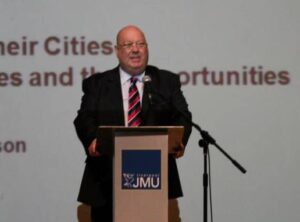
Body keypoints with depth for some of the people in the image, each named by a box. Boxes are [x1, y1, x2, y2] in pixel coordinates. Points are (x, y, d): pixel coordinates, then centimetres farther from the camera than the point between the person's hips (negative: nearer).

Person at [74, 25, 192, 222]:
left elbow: (182, 117, 1)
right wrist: (92, 140, -24)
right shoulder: (97, 84, 11)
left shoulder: (168, 82, 12)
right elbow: (85, 118, -1)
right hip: (106, 181, 0)